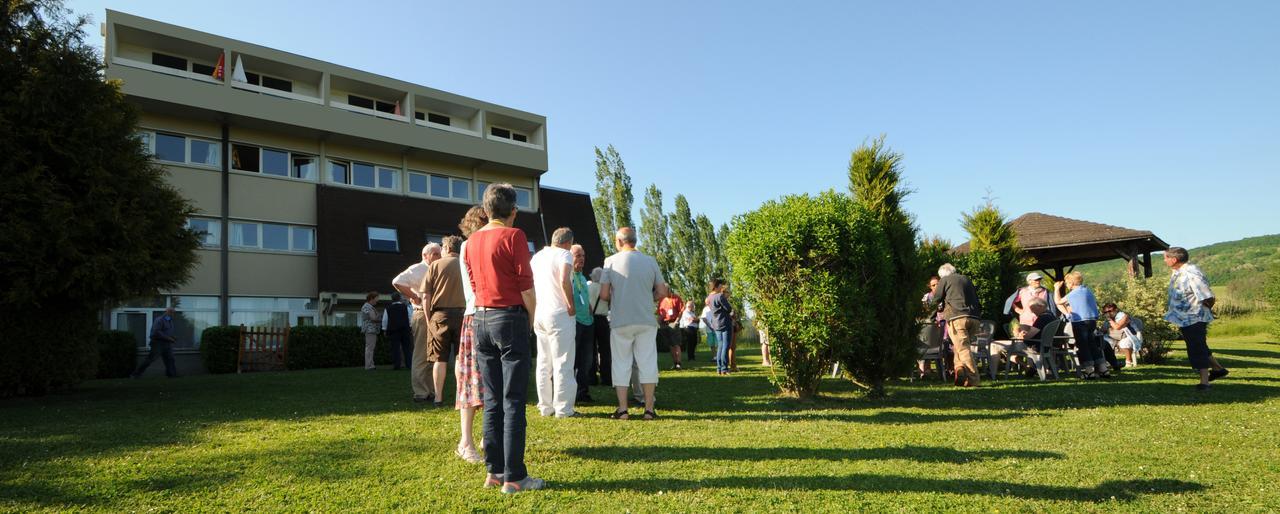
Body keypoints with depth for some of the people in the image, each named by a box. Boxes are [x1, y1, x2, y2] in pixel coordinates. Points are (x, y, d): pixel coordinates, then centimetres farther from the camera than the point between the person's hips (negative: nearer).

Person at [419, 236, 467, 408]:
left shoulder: (435, 265, 3)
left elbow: (426, 296, -1)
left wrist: (428, 319, 6)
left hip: (440, 314, -1)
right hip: (463, 313, 1)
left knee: (440, 359, 4)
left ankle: (439, 398, 6)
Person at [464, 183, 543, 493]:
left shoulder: (472, 240, 12)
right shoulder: (513, 236, -8)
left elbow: (474, 284, 16)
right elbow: (525, 283, -11)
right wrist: (531, 317, 1)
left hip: (480, 319, 7)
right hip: (510, 318, -6)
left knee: (492, 400, 11)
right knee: (514, 401, -3)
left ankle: (493, 471, 15)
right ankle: (513, 477, -1)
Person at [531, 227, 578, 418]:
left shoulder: (537, 256, 16)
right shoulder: (564, 254, -7)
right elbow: (564, 280, -23)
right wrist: (571, 306, -15)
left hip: (539, 314, 7)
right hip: (559, 314, -7)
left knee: (543, 362, 13)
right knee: (563, 363, -2)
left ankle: (545, 407, 18)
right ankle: (563, 409, 1)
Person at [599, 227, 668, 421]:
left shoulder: (611, 261, -3)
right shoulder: (650, 261, 4)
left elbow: (604, 294, -6)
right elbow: (662, 292, 5)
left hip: (620, 322, -1)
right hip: (646, 321, 2)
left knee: (621, 364, 7)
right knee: (647, 363, 7)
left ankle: (622, 409, 5)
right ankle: (649, 408, 8)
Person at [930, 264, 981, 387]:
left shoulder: (944, 280, 8)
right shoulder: (966, 279, 24)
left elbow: (936, 299, 8)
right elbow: (975, 297, 26)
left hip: (957, 317, -6)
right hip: (974, 317, 6)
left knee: (963, 349, -7)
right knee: (962, 348, 15)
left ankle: (973, 380, -16)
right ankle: (960, 377, 11)